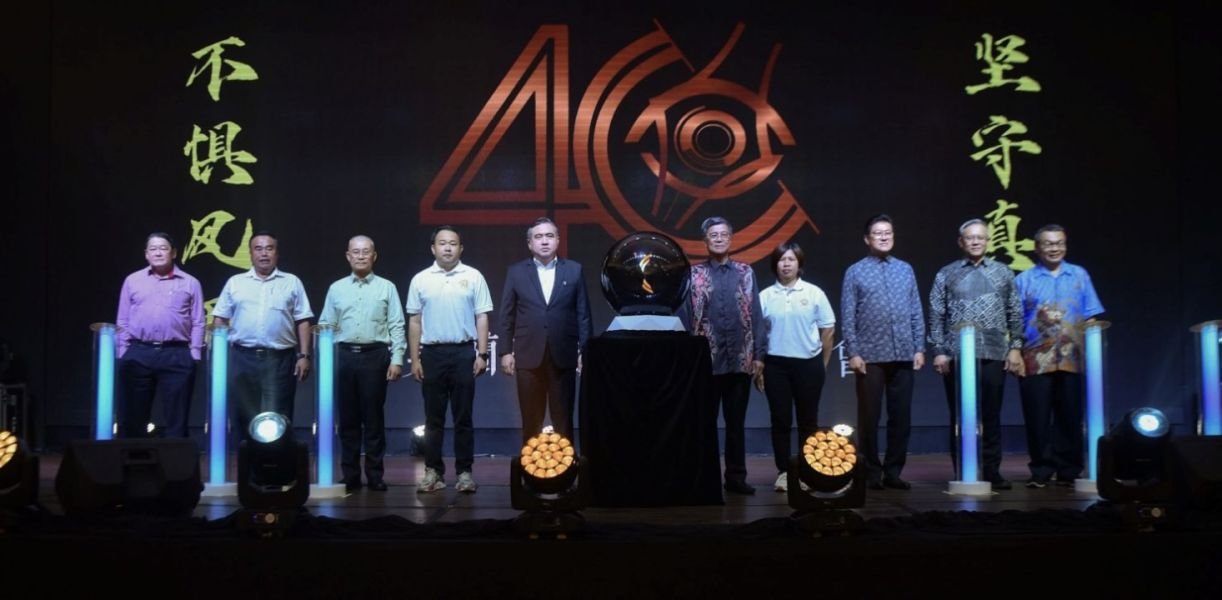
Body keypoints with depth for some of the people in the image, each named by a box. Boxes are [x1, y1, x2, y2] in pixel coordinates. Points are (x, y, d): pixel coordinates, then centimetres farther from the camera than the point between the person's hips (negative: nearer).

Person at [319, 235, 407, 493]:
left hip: (375, 356, -2)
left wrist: (397, 359, -7)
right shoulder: (336, 289, 11)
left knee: (374, 418, 1)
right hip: (344, 356, 2)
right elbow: (325, 326, 10)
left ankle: (375, 475, 8)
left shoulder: (386, 288, 5)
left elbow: (396, 326, 1)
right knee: (348, 418, 6)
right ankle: (350, 476, 12)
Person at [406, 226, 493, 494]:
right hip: (431, 353, 1)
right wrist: (414, 359, 2)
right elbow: (415, 321, 7)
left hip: (463, 352, -1)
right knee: (433, 417, 7)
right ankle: (433, 471, 13)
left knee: (463, 416, 3)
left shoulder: (473, 277, 2)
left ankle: (464, 472, 9)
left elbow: (481, 318, 1)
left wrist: (482, 354, -6)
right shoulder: (421, 280, 5)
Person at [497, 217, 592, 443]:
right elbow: (507, 315, 6)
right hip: (528, 356, 0)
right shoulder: (516, 272, 6)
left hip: (563, 356, 0)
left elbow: (583, 314, 5)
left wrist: (585, 350, 0)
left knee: (563, 420, 5)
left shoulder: (574, 270, 6)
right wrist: (505, 351, 1)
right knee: (531, 421, 5)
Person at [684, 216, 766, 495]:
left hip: (740, 360, 2)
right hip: (706, 361, -2)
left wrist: (759, 354, 0)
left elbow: (755, 314, 5)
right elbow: (685, 317, 0)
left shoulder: (746, 272, 8)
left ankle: (736, 477, 15)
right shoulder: (694, 274, 2)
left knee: (736, 422, 8)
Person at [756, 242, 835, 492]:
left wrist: (823, 364, 4)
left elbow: (828, 330, 4)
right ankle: (783, 471, 10)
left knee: (808, 420, 6)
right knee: (781, 419, 2)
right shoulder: (765, 296, 2)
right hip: (776, 364, 0)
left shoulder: (814, 293, 1)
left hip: (808, 363, 0)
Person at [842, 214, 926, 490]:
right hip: (870, 356, -3)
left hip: (903, 355, 3)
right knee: (869, 416, 2)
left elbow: (916, 312, 11)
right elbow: (847, 317, -2)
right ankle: (871, 473, 11)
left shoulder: (906, 270, 11)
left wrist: (919, 348, 4)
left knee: (901, 416, 5)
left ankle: (893, 472, 15)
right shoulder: (855, 272, 2)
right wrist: (853, 352, -8)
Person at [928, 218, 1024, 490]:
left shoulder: (1002, 273, 10)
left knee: (991, 415, 4)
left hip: (994, 354, 1)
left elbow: (1015, 314, 10)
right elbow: (936, 316, 3)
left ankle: (992, 471, 12)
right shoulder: (947, 274, 6)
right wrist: (939, 351, -4)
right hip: (957, 355, -1)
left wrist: (1015, 347, 3)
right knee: (961, 416, 3)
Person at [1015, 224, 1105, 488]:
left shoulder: (1080, 276, 13)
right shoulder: (1024, 280, 9)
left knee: (1070, 417, 3)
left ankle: (1068, 471, 12)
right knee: (1038, 419, -1)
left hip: (1072, 359, 1)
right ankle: (1041, 471, 7)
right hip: (1036, 361, -1)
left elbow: (1091, 319, 11)